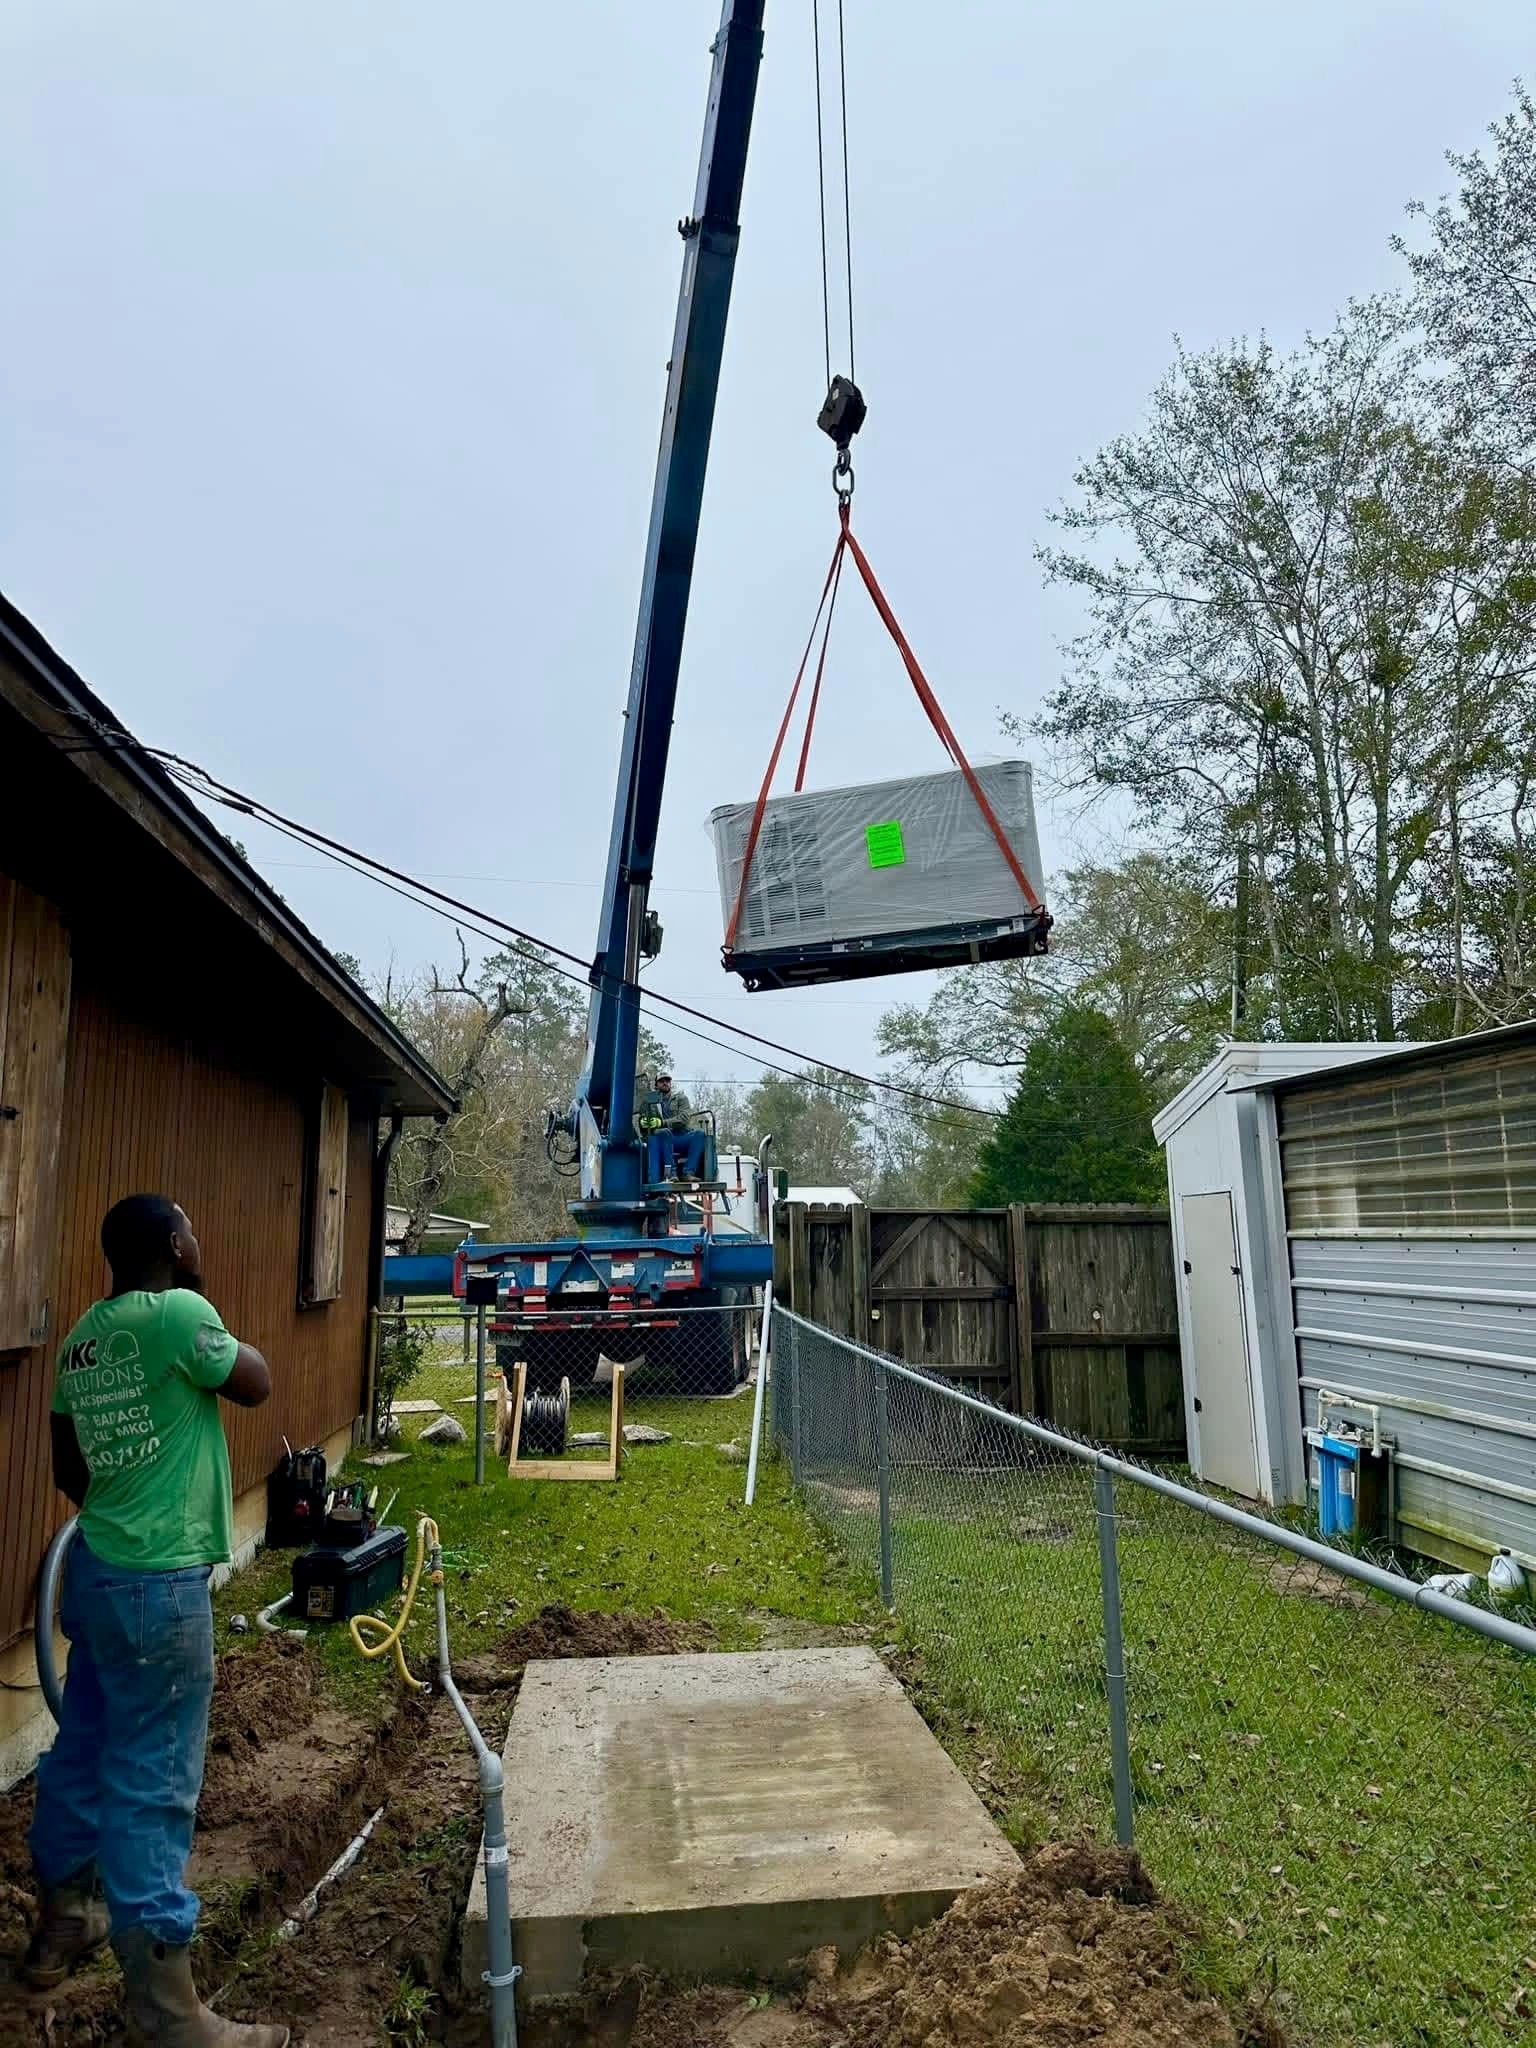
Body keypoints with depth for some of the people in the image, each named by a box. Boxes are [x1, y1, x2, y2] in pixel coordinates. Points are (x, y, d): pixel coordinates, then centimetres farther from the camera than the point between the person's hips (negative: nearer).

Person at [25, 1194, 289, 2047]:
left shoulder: (83, 1338, 8)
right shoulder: (179, 1313, -19)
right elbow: (256, 1384, -5)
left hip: (97, 1570, 9)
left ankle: (63, 1924, 40)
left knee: (86, 1752, 22)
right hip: (159, 1585, -9)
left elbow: (69, 1471, 17)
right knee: (152, 1783, 0)